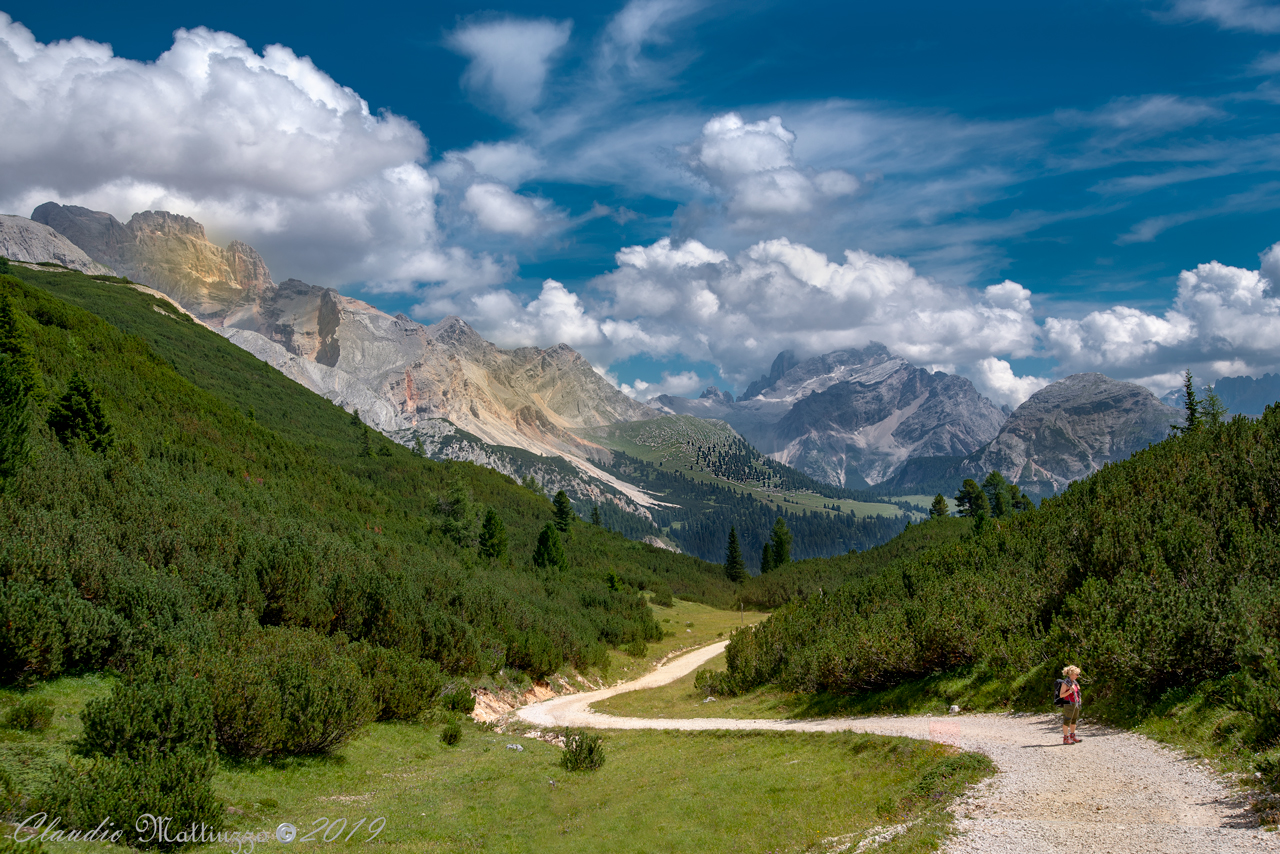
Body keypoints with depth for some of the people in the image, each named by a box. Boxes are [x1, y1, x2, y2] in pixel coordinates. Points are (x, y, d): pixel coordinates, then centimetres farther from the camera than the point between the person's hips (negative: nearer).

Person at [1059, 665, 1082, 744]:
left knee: (1074, 720, 14)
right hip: (1069, 704, -9)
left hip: (1076, 704, 9)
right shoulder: (1065, 683, -14)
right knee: (1067, 721, -4)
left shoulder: (1074, 682, 12)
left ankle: (1072, 737, 25)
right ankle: (1065, 739, 0)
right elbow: (1061, 695, -15)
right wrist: (1070, 691, -25)